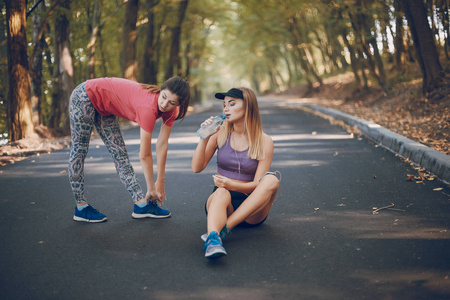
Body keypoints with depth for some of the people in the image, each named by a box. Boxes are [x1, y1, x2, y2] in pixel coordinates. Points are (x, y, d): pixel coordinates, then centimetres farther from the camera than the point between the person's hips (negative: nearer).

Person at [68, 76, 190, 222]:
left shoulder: (170, 111, -14)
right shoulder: (149, 107, -37)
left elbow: (162, 145, -10)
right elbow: (145, 155, -29)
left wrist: (160, 182, -9)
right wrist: (152, 189, -21)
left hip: (104, 108, 8)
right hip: (84, 95, -8)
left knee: (119, 153, 5)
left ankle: (141, 205, 5)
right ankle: (81, 208, 6)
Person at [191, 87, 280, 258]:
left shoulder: (264, 141, -2)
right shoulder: (220, 133, 5)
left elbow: (258, 184, -7)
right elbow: (196, 168, 0)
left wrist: (232, 184, -25)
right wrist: (205, 138, -13)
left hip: (251, 209, 0)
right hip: (220, 199, 0)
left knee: (272, 180, -30)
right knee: (221, 193, -35)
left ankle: (225, 228, -36)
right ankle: (212, 240, -61)